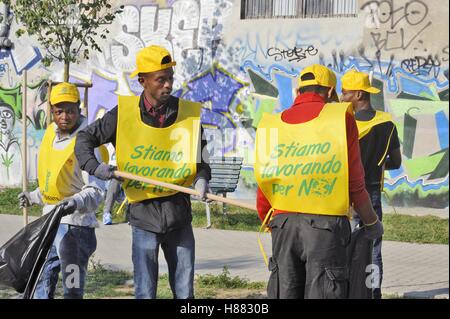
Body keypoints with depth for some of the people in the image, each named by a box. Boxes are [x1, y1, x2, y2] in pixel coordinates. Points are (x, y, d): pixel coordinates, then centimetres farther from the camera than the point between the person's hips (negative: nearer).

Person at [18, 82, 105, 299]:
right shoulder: (51, 135, 9)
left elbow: (95, 191, -19)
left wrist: (76, 202, -36)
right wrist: (33, 197, 32)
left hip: (75, 225, -8)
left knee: (72, 289, -6)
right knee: (42, 285, 14)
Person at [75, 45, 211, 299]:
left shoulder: (190, 113, 0)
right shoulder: (124, 113, -5)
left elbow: (201, 158, 11)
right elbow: (85, 139, 6)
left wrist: (202, 178, -10)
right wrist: (94, 167, -11)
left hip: (179, 214, 2)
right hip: (143, 214, -2)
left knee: (185, 293, 8)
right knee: (145, 293, 1)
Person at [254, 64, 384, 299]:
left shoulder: (271, 124, 8)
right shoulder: (341, 117, -2)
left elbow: (263, 196, 9)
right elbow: (355, 185, -2)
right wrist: (372, 222, 13)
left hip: (282, 223, 4)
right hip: (325, 226, -3)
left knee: (285, 293, 12)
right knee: (322, 293, -1)